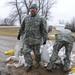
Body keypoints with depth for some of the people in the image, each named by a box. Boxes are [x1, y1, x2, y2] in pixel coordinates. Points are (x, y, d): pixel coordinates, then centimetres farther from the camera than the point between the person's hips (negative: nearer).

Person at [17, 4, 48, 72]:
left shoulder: (41, 19, -10)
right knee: (26, 52, -1)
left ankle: (38, 63, 35)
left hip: (36, 39, -4)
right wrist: (19, 34, 22)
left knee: (37, 53, 8)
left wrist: (45, 40, -9)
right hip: (27, 39, 4)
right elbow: (22, 27, 16)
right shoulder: (26, 18, 4)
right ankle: (30, 65, 15)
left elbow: (44, 30, -9)